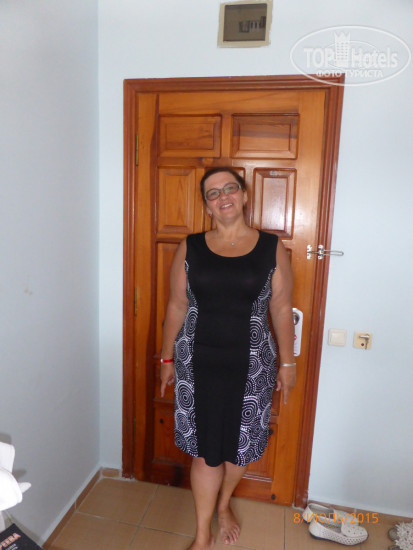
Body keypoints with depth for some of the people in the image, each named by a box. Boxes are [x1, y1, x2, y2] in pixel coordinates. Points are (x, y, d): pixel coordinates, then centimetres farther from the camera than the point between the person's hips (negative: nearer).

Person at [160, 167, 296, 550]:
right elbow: (176, 307, 3)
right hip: (199, 363, 0)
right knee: (204, 449, 8)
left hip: (249, 365, 1)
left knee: (239, 444, 17)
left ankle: (223, 504, 48)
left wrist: (287, 363, 4)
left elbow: (281, 310, 2)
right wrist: (167, 359, 6)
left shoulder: (271, 249, -2)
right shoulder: (190, 248, -1)